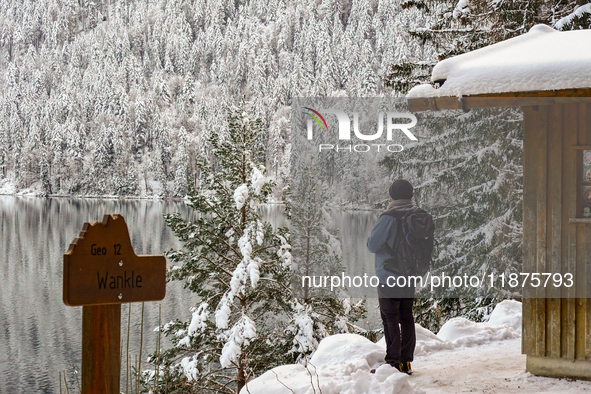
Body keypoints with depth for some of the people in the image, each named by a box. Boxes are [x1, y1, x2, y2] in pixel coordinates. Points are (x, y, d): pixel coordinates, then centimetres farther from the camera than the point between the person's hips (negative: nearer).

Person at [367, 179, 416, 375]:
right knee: (407, 317, 12)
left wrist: (370, 239, 4)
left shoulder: (389, 218, -18)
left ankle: (394, 361, -2)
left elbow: (373, 245, -16)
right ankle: (406, 361, 15)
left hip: (389, 276, -6)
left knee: (390, 318, -1)